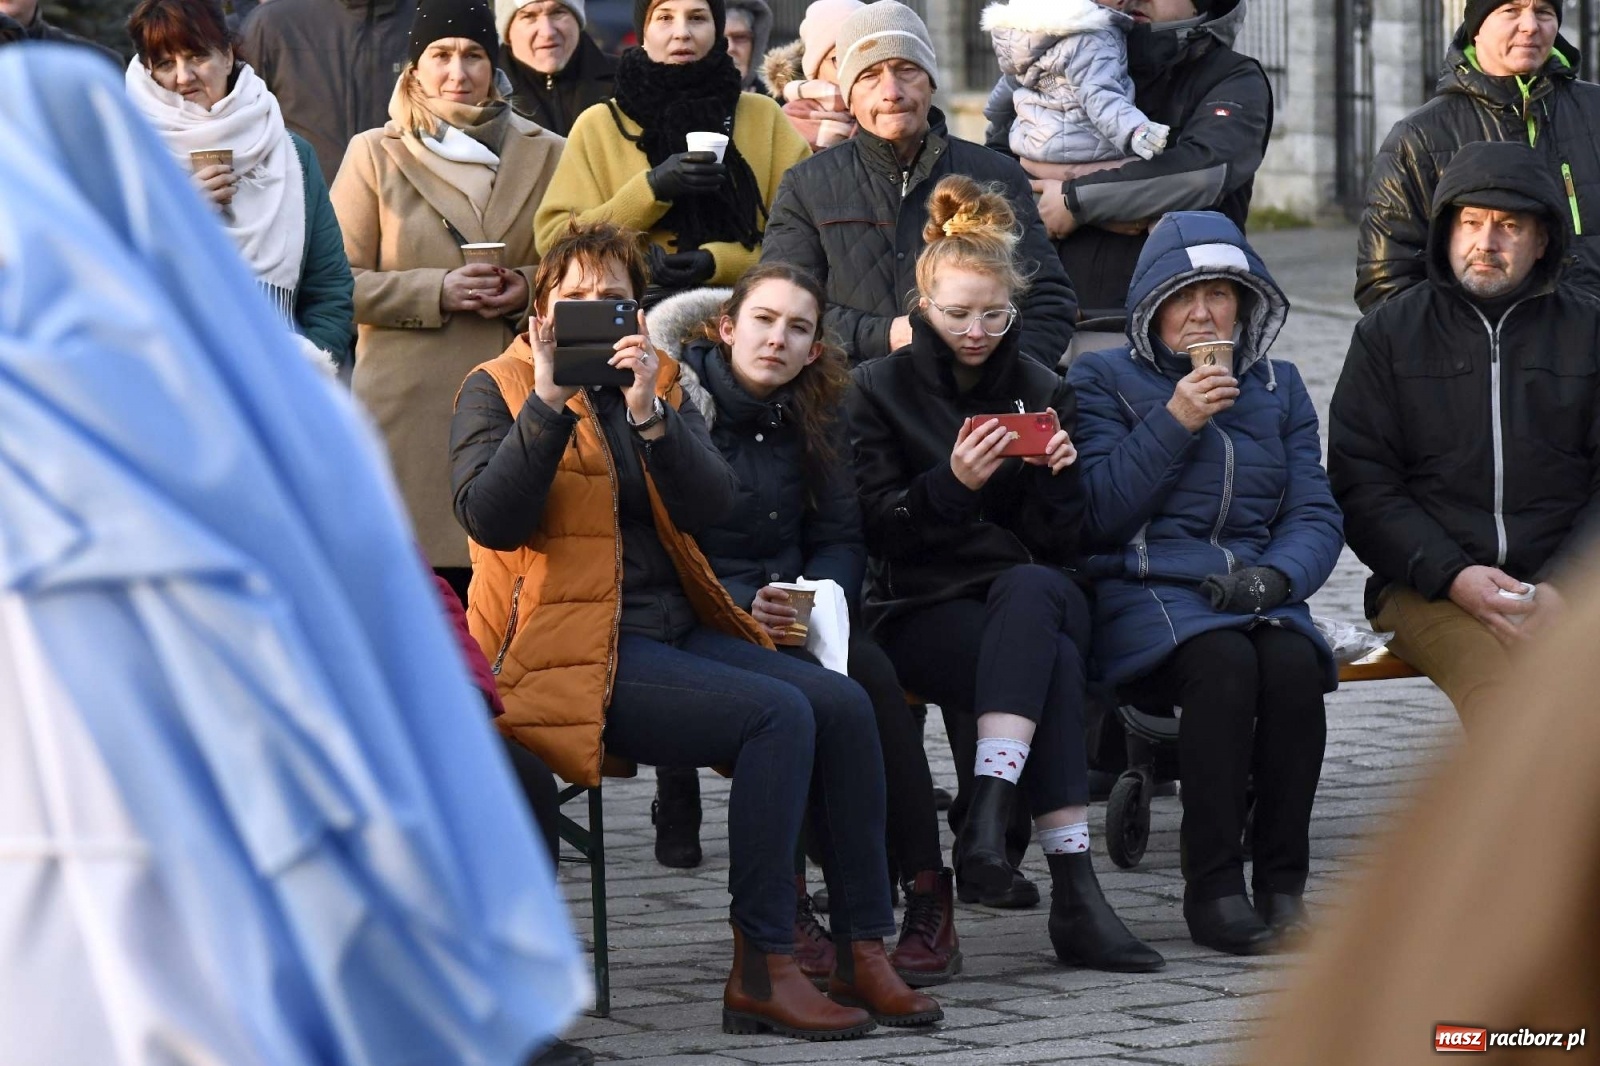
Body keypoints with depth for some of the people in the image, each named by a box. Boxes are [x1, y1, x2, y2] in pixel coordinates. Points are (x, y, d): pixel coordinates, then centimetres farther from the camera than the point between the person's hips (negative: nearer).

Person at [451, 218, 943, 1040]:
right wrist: (549, 402, -20)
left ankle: (863, 954, -13)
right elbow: (489, 519, -14)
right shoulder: (497, 391, 3)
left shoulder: (656, 382, 17)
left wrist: (649, 414, -14)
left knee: (842, 703, -16)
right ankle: (760, 973, -23)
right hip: (578, 650, -6)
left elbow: (711, 505, 1)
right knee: (778, 715, -26)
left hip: (676, 629, 6)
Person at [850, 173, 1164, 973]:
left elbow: (1059, 546, 8)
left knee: (1032, 592, -38)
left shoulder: (1043, 392, 14)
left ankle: (989, 810, -48)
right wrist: (952, 482, -19)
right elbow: (879, 530, -3)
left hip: (1031, 595, 2)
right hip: (922, 610, -2)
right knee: (1054, 663, -35)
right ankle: (1074, 893, -44)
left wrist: (1055, 479, -12)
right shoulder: (882, 390, 8)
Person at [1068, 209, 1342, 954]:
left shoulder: (1278, 387, 19)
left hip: (1255, 594, 3)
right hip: (1143, 592, -3)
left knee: (1293, 664, -32)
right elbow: (1096, 516, -5)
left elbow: (1316, 516, 11)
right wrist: (1173, 424, -10)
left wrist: (1275, 575, -11)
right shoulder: (1102, 380, 8)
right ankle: (1213, 887, -31)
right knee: (1224, 662, -36)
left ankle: (1283, 884, -26)